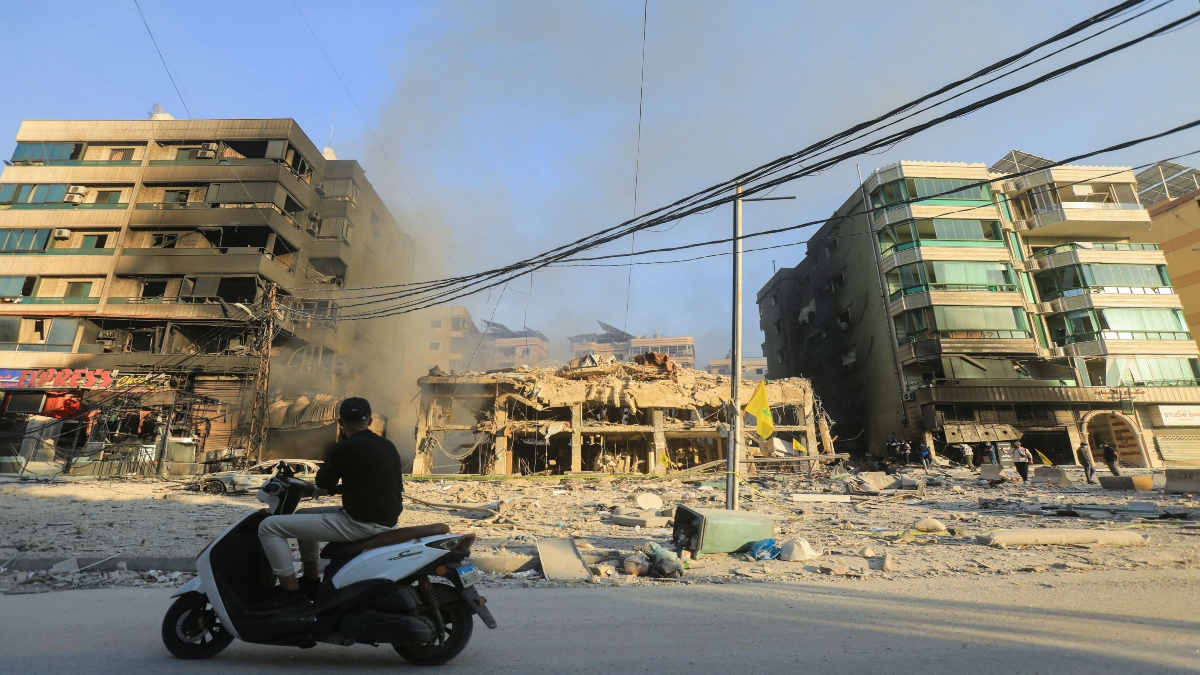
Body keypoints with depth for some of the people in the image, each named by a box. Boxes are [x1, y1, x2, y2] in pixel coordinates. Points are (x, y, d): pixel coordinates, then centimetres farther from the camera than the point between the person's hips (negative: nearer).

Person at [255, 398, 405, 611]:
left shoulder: (347, 448, -16)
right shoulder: (387, 446, 9)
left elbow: (322, 482, 0)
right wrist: (334, 489, 29)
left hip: (361, 524, -9)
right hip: (386, 520, 9)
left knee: (269, 526, -2)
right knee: (303, 515, 29)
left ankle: (291, 593, 2)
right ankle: (311, 582, 35)